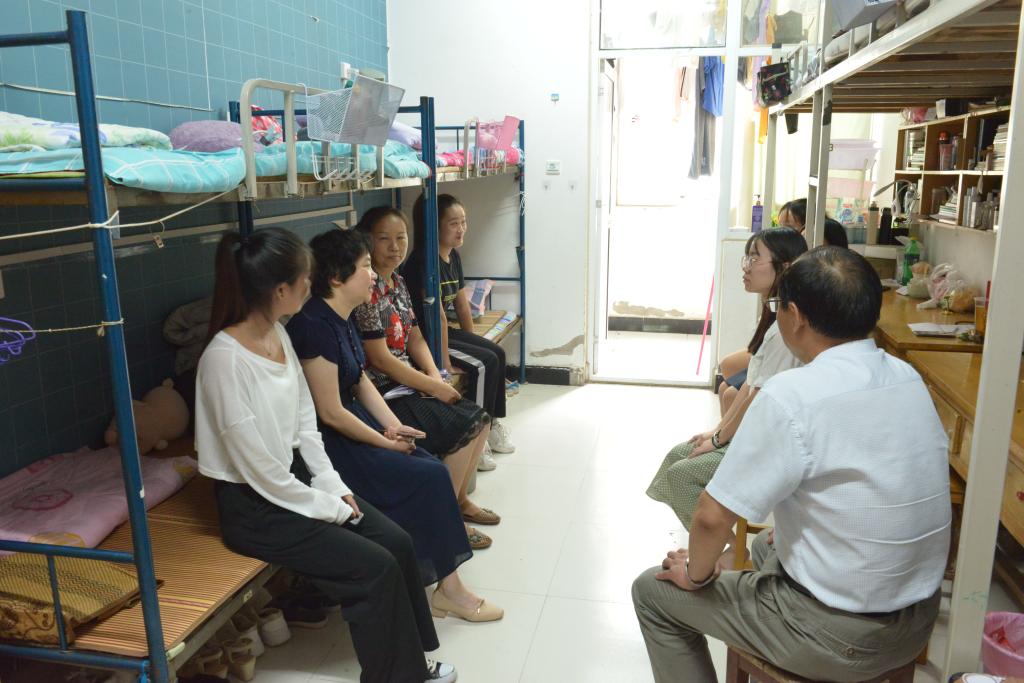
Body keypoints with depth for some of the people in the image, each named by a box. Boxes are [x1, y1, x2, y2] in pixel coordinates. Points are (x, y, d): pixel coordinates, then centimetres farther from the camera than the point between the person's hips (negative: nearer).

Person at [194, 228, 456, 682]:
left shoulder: (278, 334, 1)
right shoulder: (225, 358, -25)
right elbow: (259, 469, -22)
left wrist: (333, 486, -1)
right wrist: (329, 509, -13)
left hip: (297, 477, 8)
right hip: (255, 506, -8)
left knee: (397, 542, -1)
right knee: (376, 567, -12)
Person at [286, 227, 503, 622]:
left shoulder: (341, 319, 7)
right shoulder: (315, 326, -23)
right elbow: (330, 413, -22)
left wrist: (393, 426, 0)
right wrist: (386, 443, -12)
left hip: (351, 427, 9)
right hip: (329, 446, -9)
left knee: (434, 471, -4)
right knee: (430, 479, -11)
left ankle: (447, 586, 3)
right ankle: (447, 589, 5)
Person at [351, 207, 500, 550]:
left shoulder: (397, 281, 10)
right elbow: (379, 358, -20)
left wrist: (436, 377, -3)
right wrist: (432, 387, -14)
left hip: (408, 383, 9)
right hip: (382, 394, -9)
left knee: (480, 419, 3)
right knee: (463, 429, -16)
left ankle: (460, 499, 18)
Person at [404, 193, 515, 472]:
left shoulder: (453, 255, 6)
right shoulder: (424, 260, -23)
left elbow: (462, 303, 13)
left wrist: (473, 342, 14)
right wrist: (444, 361, -25)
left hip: (445, 331, 9)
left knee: (497, 353, 3)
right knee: (484, 364, -16)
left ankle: (492, 423, 16)